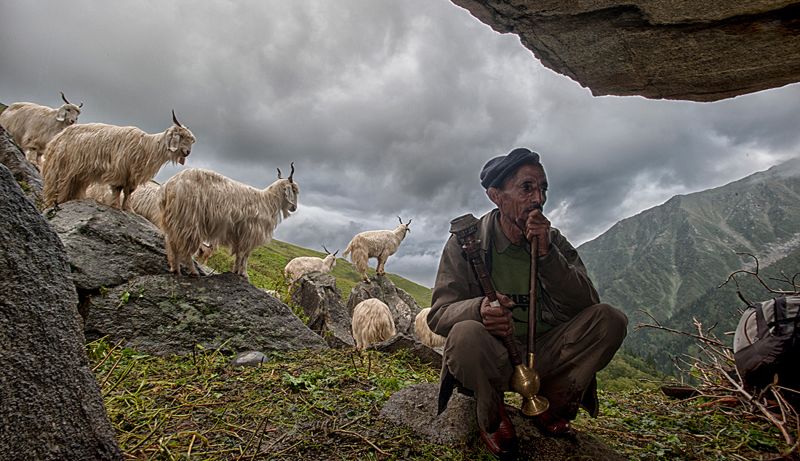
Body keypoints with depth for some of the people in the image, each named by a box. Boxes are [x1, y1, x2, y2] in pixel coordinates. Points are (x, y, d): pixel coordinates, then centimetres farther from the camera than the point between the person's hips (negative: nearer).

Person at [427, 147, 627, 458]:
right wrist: (478, 310, -35)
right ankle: (493, 418, -3)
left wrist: (547, 254, -21)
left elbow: (586, 305, -6)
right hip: (491, 359, -3)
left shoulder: (554, 242, 4)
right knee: (466, 334, -36)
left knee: (609, 319, -17)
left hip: (543, 354, 3)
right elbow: (439, 314, -11)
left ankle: (550, 406, 3)